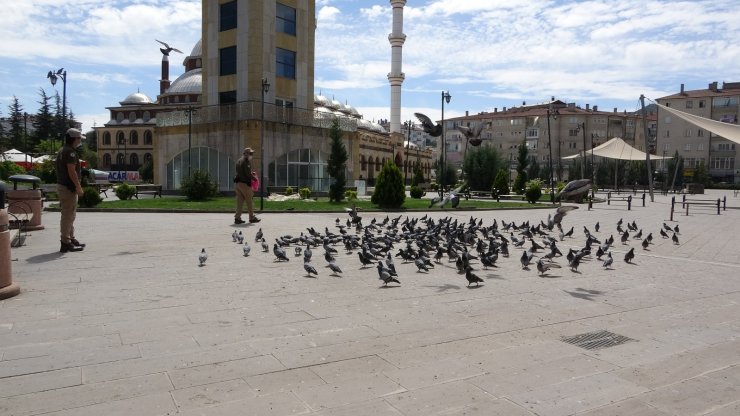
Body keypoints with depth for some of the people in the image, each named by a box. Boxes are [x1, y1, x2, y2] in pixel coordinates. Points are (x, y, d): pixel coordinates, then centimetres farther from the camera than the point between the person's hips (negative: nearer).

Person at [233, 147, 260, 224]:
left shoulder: (239, 161, 17)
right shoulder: (246, 161, -10)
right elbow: (248, 173, -15)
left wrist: (251, 174, 16)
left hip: (238, 183, 8)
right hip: (245, 183, -8)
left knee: (240, 201, 8)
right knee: (249, 201, 2)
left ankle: (237, 218, 5)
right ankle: (252, 217, 9)